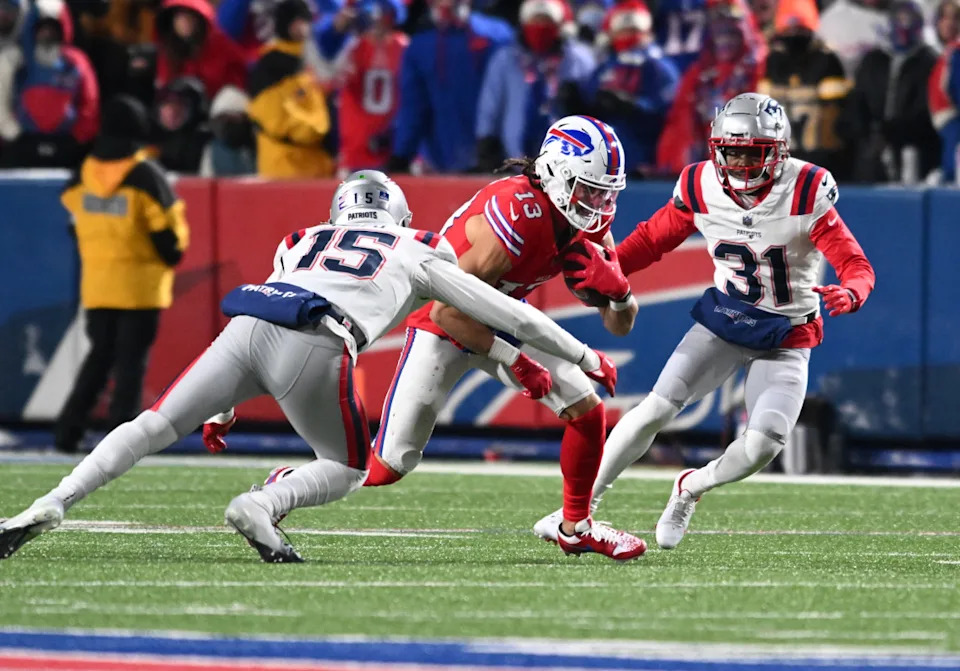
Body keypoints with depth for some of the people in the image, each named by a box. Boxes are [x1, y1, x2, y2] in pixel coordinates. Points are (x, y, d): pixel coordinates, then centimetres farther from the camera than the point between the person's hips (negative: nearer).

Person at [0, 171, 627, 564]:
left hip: (246, 328, 4)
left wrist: (224, 411, 48)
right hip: (314, 348, -3)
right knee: (347, 468, 17)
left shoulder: (302, 244, 36)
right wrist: (584, 356, 39)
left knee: (153, 428, 10)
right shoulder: (418, 253, 27)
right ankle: (262, 507, -11)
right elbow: (501, 311, 30)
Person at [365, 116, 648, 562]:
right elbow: (448, 311, -32)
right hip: (441, 326, -7)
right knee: (388, 466, -10)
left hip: (500, 324, 7)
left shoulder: (587, 224, -10)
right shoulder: (517, 218, -34)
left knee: (588, 411, -2)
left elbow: (620, 324, -3)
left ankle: (576, 526, 18)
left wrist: (617, 289, -26)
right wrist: (513, 360, -29)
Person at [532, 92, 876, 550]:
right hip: (724, 319, 2)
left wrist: (850, 293, -44)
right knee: (656, 409, -12)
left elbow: (855, 264, -20)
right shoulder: (701, 187, -11)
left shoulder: (805, 191, -20)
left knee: (762, 446, -16)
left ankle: (690, 490, 16)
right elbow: (652, 238, 5)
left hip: (786, 336, -2)